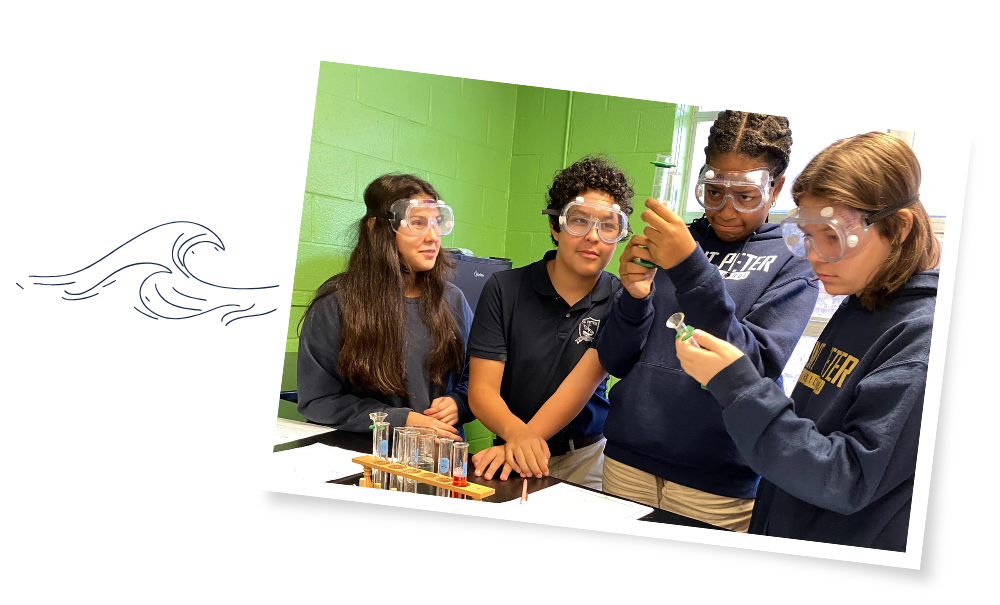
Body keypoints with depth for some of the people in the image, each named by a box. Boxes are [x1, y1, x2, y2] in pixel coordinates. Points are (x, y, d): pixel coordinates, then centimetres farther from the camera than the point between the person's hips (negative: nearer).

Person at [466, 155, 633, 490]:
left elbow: (583, 381, -13)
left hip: (586, 460, 0)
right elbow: (481, 390, -7)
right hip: (512, 460, 0)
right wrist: (517, 434, -28)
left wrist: (523, 444, -26)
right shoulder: (504, 289, -2)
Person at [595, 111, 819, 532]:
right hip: (628, 459, 3)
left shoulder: (792, 261, -2)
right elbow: (614, 362, 4)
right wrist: (634, 297, -16)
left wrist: (691, 269, -26)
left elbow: (755, 369, -17)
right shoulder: (675, 240, 5)